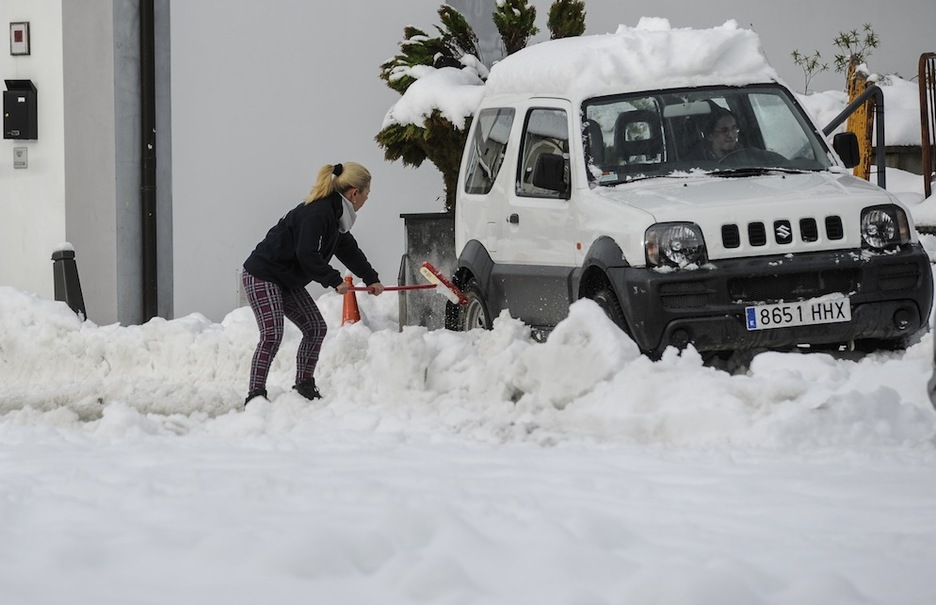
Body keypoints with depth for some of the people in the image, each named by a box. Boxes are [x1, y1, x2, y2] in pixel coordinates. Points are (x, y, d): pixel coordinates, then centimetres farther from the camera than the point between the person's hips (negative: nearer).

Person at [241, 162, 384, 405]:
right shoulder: (317, 213, -24)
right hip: (262, 275, -10)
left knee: (316, 328, 9)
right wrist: (334, 281, -19)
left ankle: (304, 385, 18)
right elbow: (307, 255, -29)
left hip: (288, 280, 10)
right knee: (272, 334, -19)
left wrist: (371, 278, 30)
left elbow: (348, 249, 23)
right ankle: (255, 394, -18)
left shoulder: (333, 213, 9)